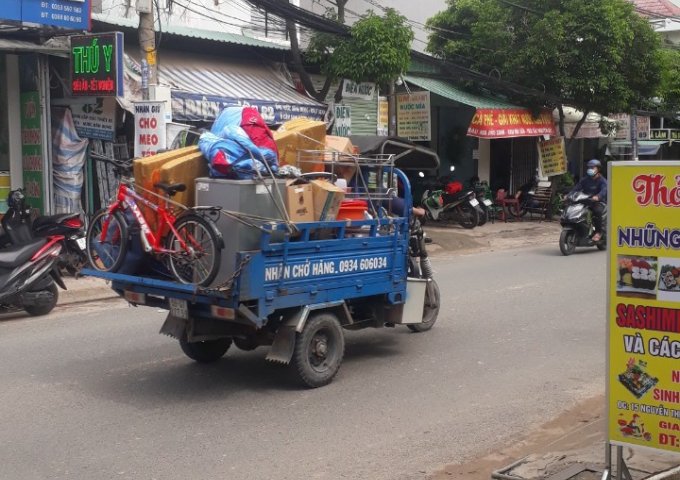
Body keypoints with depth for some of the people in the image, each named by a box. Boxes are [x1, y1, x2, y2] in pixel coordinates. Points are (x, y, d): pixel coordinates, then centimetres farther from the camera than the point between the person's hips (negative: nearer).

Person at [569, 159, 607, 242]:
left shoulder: (602, 180, 0)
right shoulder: (585, 180, 16)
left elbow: (604, 190, -21)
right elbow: (576, 188, 4)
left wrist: (597, 196, -44)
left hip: (598, 202, -5)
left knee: (597, 211, -36)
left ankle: (598, 232, -24)